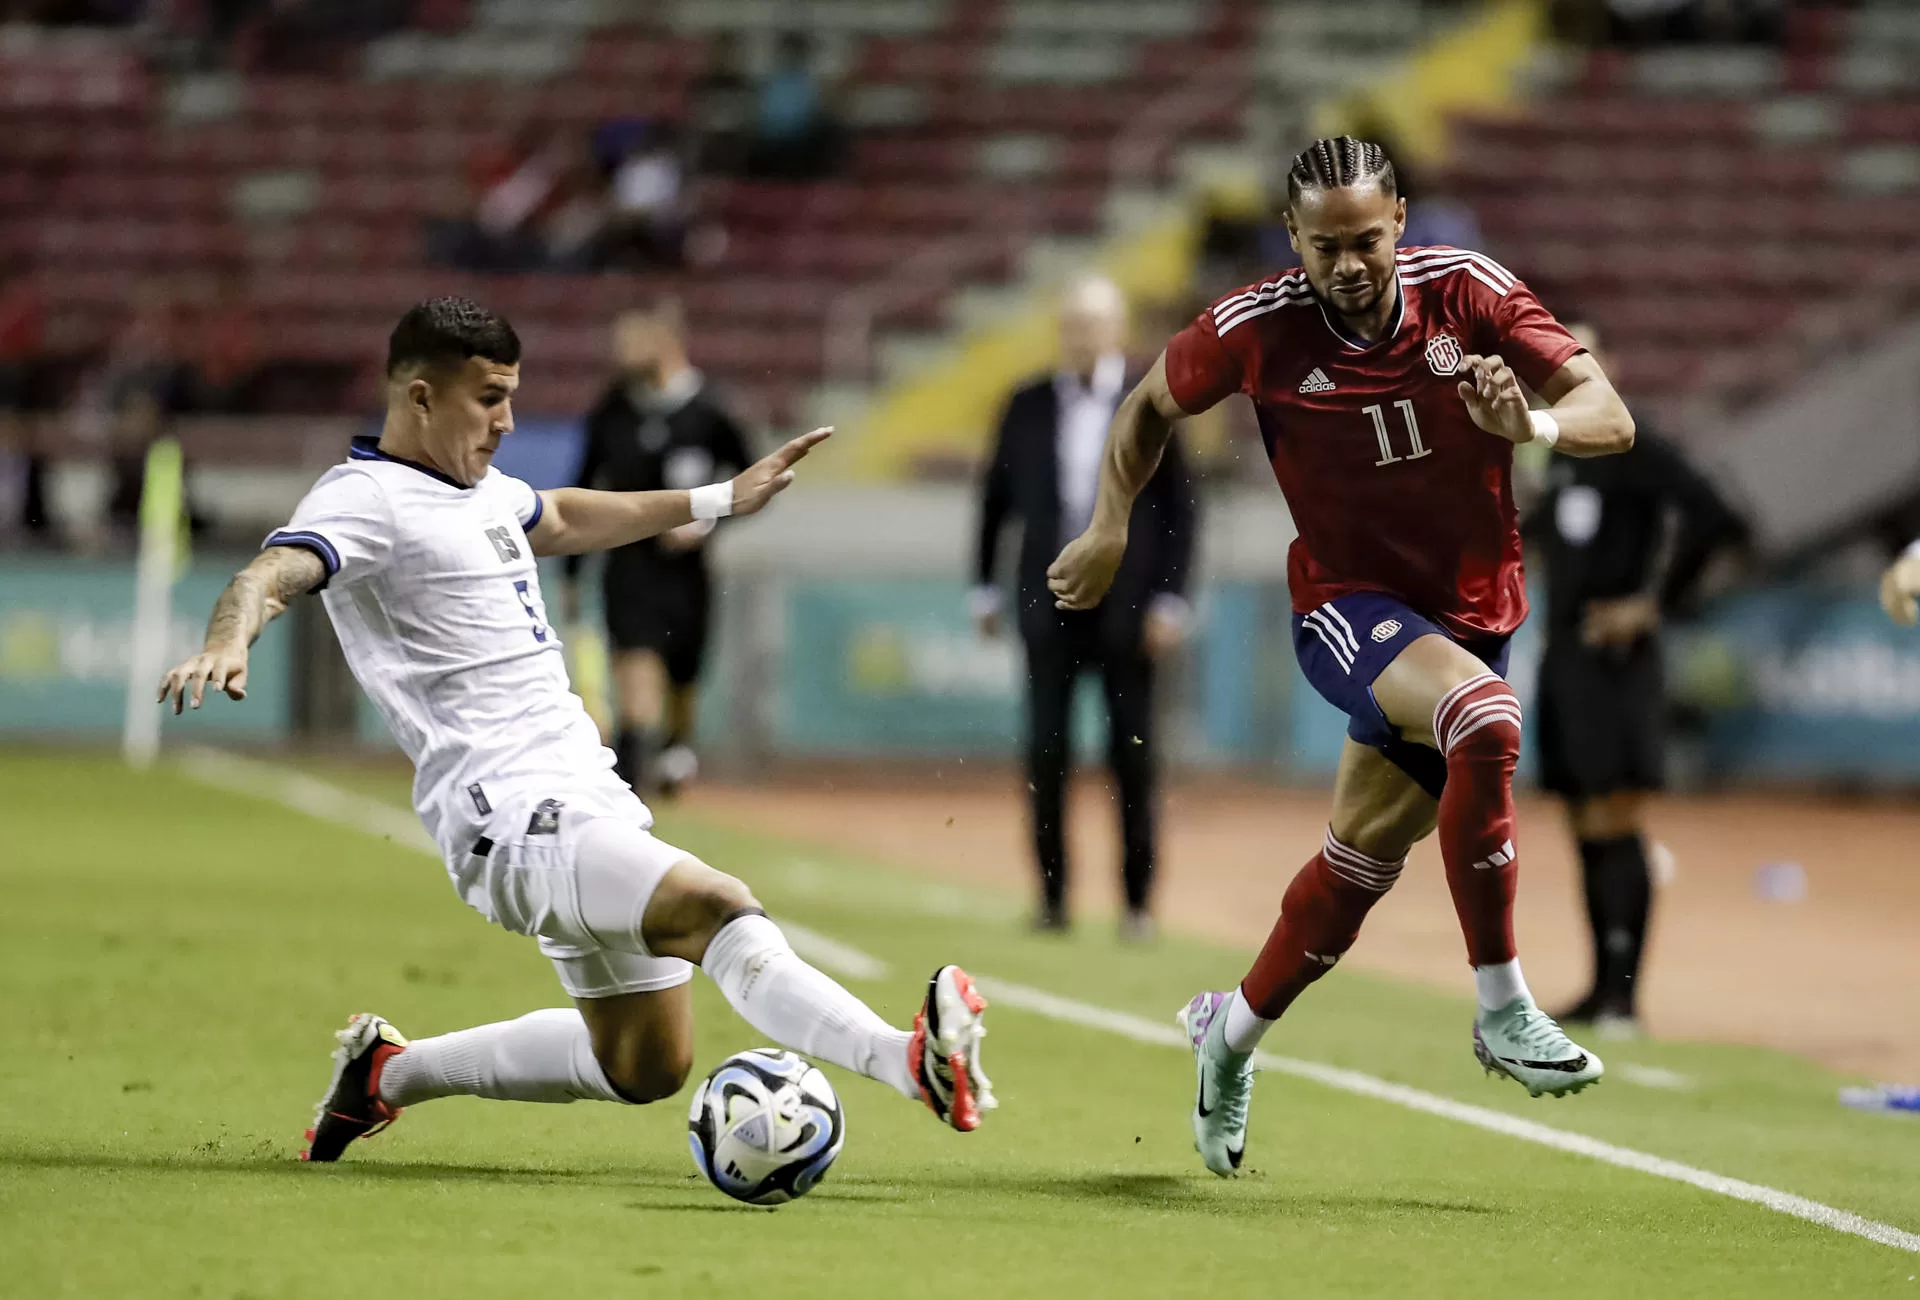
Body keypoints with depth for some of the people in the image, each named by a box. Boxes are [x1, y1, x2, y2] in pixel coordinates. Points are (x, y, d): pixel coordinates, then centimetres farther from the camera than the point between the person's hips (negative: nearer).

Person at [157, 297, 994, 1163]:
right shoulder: (367, 497, -9)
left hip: (588, 797, 10)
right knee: (716, 908, -31)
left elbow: (562, 520, 39)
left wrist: (719, 499, 45)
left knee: (644, 1067, 16)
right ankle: (912, 1060, -48)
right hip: (514, 822, -10)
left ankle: (388, 1073, 27)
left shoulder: (480, 489, 18)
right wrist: (226, 644, -50)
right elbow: (272, 576, -27)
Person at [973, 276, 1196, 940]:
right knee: (1046, 750, -1)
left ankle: (1138, 901, 7)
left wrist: (1171, 599, -6)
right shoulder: (1029, 406, 6)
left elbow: (1180, 508, 0)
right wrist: (984, 588, 10)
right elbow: (995, 497, 12)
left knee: (1132, 751, 1)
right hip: (1050, 603, 2)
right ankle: (1052, 895, 6)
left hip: (1127, 605, -2)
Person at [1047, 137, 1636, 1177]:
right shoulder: (1257, 329, -12)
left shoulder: (1467, 291, -11)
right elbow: (1150, 404, 8)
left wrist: (1536, 424, -36)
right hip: (1346, 609, -3)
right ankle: (1501, 1010, -27)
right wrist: (1110, 529, -1)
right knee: (1483, 715, -33)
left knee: (1365, 856, 12)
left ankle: (1231, 1032, 37)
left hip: (1471, 614, 3)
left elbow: (1610, 417, -16)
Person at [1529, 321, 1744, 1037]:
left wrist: (1653, 602, -15)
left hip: (1613, 658, -8)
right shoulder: (1564, 459, 16)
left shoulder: (1630, 446, -9)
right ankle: (1603, 986, 15)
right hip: (1564, 657, 8)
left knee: (1616, 825, -12)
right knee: (1587, 829, 10)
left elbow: (1712, 515, -18)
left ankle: (1624, 993, -13)